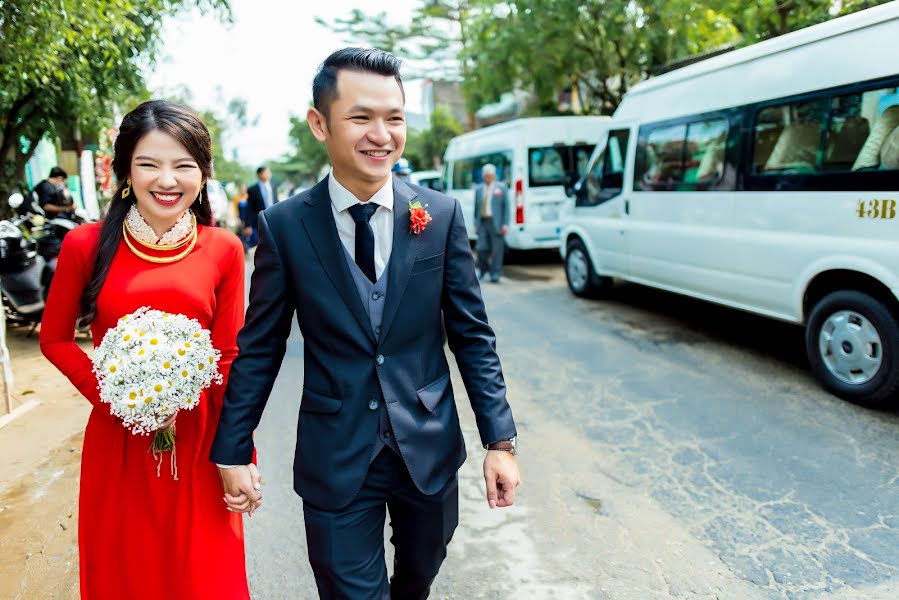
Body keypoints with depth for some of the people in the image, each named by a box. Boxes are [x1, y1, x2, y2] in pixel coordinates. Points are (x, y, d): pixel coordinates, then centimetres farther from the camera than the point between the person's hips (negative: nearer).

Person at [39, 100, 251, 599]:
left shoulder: (224, 250, -6)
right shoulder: (86, 245, -6)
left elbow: (229, 355, -3)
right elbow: (54, 339, 4)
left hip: (198, 441, 0)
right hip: (119, 439, 1)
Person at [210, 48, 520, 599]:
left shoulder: (442, 215, -7)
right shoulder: (284, 227, -9)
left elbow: (473, 335, -3)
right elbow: (259, 349, -2)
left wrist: (500, 440, -5)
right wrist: (233, 451, 2)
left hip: (430, 449, 3)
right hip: (335, 460, -2)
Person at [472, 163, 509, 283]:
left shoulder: (501, 187, 5)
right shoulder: (478, 189, 13)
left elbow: (506, 207, 0)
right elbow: (476, 207, 13)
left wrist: (505, 224, -7)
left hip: (496, 223, -2)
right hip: (482, 222, 3)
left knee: (496, 249, -2)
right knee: (481, 248, -2)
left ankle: (495, 274, 8)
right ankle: (483, 270, 22)